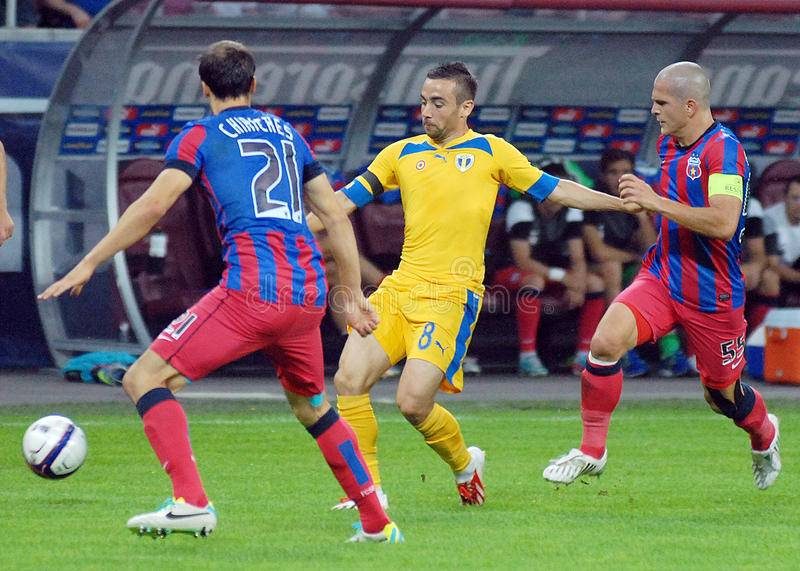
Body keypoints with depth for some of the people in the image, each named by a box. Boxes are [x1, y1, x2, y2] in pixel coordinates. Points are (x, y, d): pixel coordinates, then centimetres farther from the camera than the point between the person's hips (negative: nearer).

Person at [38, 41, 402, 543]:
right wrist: (353, 294, 27)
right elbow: (336, 216, 22)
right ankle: (377, 524, 26)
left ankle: (191, 503, -18)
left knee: (145, 379, -1)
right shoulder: (288, 134, 23)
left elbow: (153, 206, -5)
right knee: (312, 407, 27)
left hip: (252, 289, -6)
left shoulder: (201, 136, 7)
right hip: (309, 294, 6)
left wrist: (88, 265, -1)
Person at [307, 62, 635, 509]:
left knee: (414, 402, -16)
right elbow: (347, 200, 17)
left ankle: (464, 463, 14)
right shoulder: (402, 154, 15)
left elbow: (553, 190, 12)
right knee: (350, 380, -11)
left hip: (452, 296, -4)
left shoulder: (491, 152, 7)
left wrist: (621, 202, 7)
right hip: (399, 288, 4)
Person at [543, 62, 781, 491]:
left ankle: (764, 436, 46)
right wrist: (642, 197, 12)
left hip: (712, 295, -6)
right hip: (661, 278, 6)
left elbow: (723, 222, -31)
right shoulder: (668, 143, 8)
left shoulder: (723, 149, -19)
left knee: (723, 394, 11)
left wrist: (656, 201, -28)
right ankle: (591, 451, -9)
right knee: (606, 341, -19)